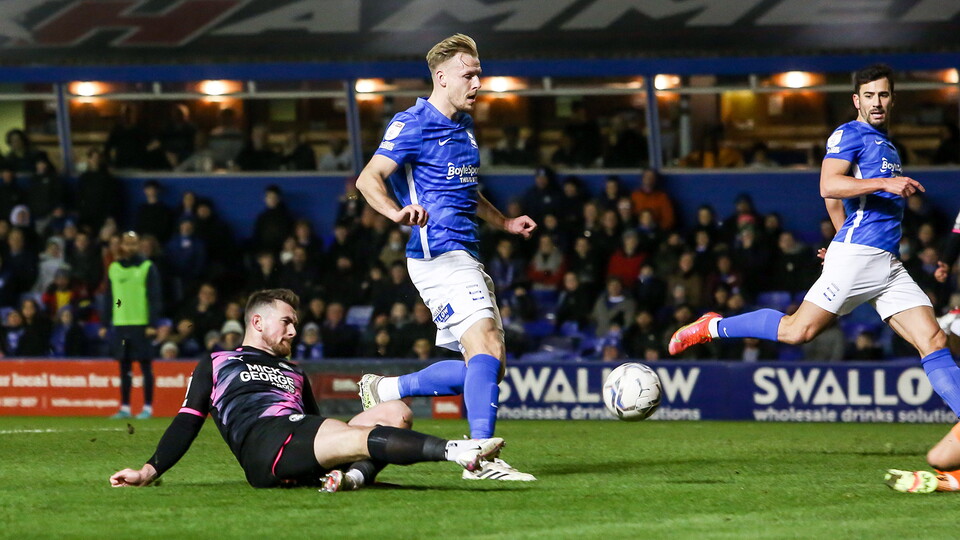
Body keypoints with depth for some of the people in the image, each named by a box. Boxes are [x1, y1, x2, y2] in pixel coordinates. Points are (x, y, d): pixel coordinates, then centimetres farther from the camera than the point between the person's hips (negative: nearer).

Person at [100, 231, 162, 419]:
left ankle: (147, 407, 2)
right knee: (124, 367, 7)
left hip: (141, 325, -4)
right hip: (120, 325, 4)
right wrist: (104, 324, 11)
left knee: (145, 366, -2)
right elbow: (109, 298, 16)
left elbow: (154, 298, -5)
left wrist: (152, 325, -12)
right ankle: (125, 408, 11)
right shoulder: (114, 268, 12)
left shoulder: (147, 268, -1)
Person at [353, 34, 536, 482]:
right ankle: (481, 458, -25)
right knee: (486, 349, -21)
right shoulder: (414, 125, -9)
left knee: (487, 366, 7)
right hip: (439, 255, -9)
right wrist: (397, 212, -36)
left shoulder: (463, 125, 19)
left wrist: (505, 223, 29)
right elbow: (368, 179, -18)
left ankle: (386, 389, 18)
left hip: (465, 256, 9)